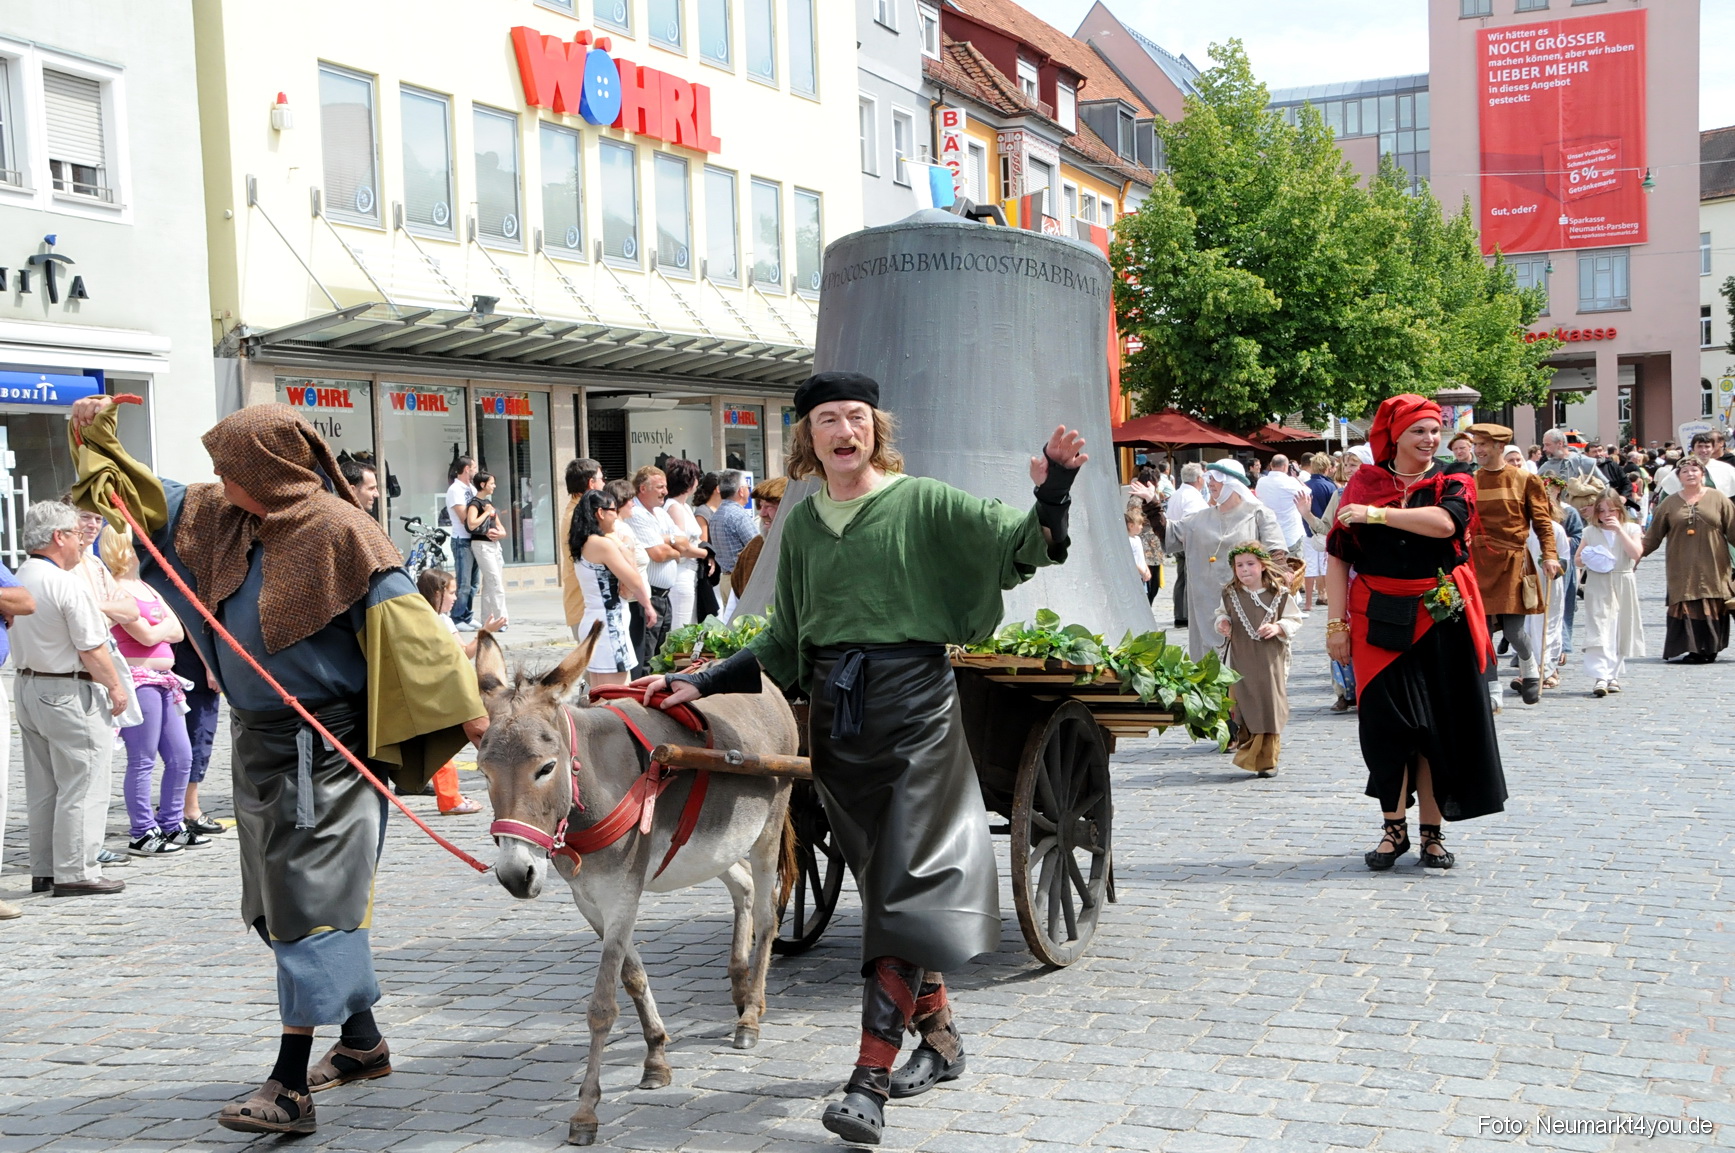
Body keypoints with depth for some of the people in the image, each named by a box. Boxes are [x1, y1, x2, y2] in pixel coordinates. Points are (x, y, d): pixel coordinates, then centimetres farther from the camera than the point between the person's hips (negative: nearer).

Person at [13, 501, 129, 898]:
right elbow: (92, 649, -17)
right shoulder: (68, 584, -18)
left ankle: (43, 871, 20)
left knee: (42, 790, 14)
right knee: (82, 787, -2)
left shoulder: (17, 579, 7)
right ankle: (76, 872, 0)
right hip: (69, 693, -9)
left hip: (27, 686, 9)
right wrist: (115, 687, -5)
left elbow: (19, 640, 17)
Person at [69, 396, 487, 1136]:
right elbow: (150, 503, 25)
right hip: (260, 741, 9)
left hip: (323, 748, -9)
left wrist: (462, 707, -22)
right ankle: (361, 1042, 30)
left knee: (310, 902, -8)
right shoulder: (222, 520, 9)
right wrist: (97, 442, 17)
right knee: (280, 902, 16)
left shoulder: (337, 532, -15)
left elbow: (402, 619, -19)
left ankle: (290, 1087, -6)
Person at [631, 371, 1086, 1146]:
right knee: (884, 883, 13)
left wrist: (1051, 494, -31)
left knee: (904, 887, -7)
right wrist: (701, 683, 6)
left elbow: (1022, 547, -12)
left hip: (915, 710, -5)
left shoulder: (923, 504, -5)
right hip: (836, 719, 5)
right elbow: (782, 647, 13)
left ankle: (869, 1083, -6)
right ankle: (940, 1034, 30)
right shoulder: (801, 523, 8)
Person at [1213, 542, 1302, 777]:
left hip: (1270, 660, -2)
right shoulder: (1230, 594, 5)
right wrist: (1223, 624, 0)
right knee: (1242, 705, 2)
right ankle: (1248, 754, 19)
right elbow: (1222, 614, 21)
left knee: (1269, 707, -1)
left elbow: (1294, 620, 3)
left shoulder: (1279, 594, -3)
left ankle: (1267, 760, 8)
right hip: (1240, 661, 2)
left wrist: (1277, 628, -15)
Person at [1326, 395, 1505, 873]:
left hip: (1443, 619, 0)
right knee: (1386, 721, -1)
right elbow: (1339, 557, 1)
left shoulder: (1453, 482, 4)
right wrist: (1336, 623, -5)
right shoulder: (1363, 484, 4)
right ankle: (1394, 828, 12)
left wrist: (1377, 515, -20)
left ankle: (1432, 832, 13)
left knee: (1440, 725, 3)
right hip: (1381, 621, 0)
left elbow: (1445, 522, -20)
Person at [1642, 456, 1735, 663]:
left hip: (1712, 569, 0)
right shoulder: (1670, 503, 7)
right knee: (1686, 605, -5)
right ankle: (1690, 650, 0)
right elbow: (1653, 537, 7)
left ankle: (1709, 649, 11)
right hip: (1682, 570, 0)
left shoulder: (1718, 499, 6)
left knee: (1712, 606, 0)